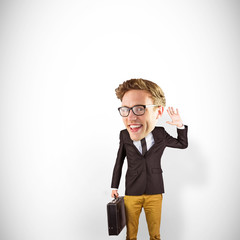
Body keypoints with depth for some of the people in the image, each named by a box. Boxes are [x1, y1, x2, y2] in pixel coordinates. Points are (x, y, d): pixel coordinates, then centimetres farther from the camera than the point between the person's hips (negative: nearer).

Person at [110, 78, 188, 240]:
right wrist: (114, 186, 6)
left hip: (155, 192, 1)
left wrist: (180, 125, -8)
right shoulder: (124, 135, -13)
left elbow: (183, 144, 7)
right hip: (132, 192, 0)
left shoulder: (161, 135, -12)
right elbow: (119, 160, 1)